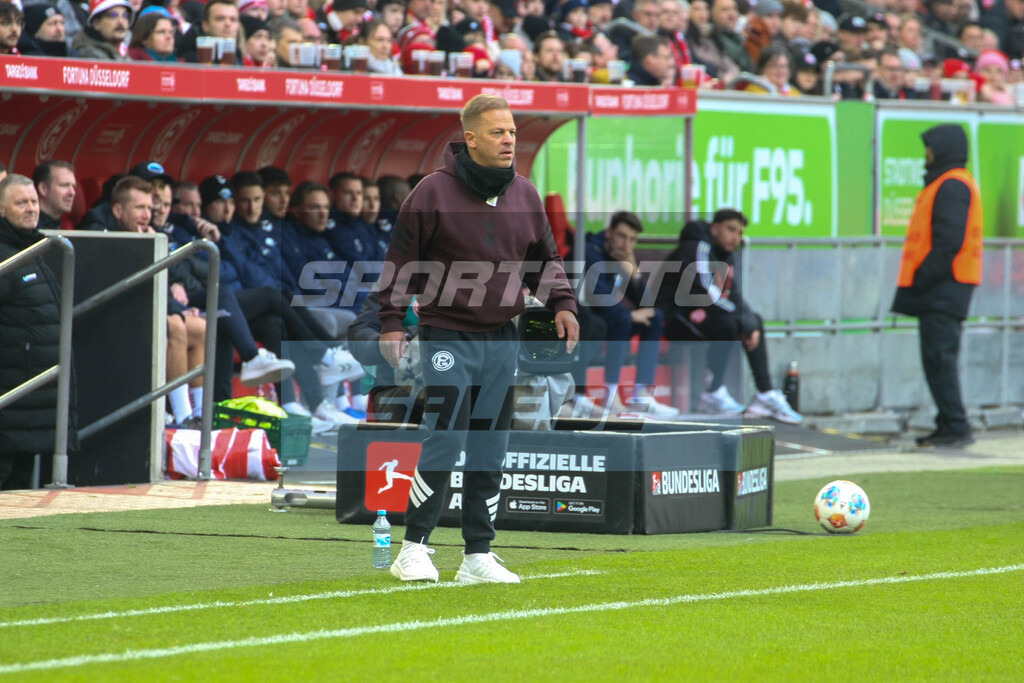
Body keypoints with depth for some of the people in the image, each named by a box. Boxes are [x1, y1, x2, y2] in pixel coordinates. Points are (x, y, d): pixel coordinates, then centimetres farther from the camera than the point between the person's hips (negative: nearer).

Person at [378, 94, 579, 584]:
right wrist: (392, 322, -8)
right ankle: (413, 548, -1)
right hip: (447, 338, -5)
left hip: (502, 339, 5)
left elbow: (545, 258, 19)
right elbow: (401, 260, -3)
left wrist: (562, 304, 4)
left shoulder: (524, 195, 9)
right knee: (445, 441, -12)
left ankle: (478, 556, 10)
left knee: (491, 451, 5)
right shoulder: (434, 193, -7)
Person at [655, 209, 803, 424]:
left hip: (696, 313, 10)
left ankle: (766, 396, 4)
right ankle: (713, 394, -25)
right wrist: (744, 319, -21)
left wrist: (752, 324, -8)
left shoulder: (727, 256, 12)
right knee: (726, 324, -31)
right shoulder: (698, 249, -19)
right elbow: (708, 297, -27)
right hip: (672, 316, -10)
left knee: (754, 322, 8)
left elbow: (734, 296, 10)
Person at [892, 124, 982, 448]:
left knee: (939, 357, -12)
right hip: (942, 289, 11)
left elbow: (948, 242, -22)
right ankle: (950, 426, 14)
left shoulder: (952, 186, -13)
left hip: (942, 288, -11)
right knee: (939, 358, 12)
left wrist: (920, 279, -20)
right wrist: (918, 280, 15)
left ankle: (956, 428, -13)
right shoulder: (948, 184, 20)